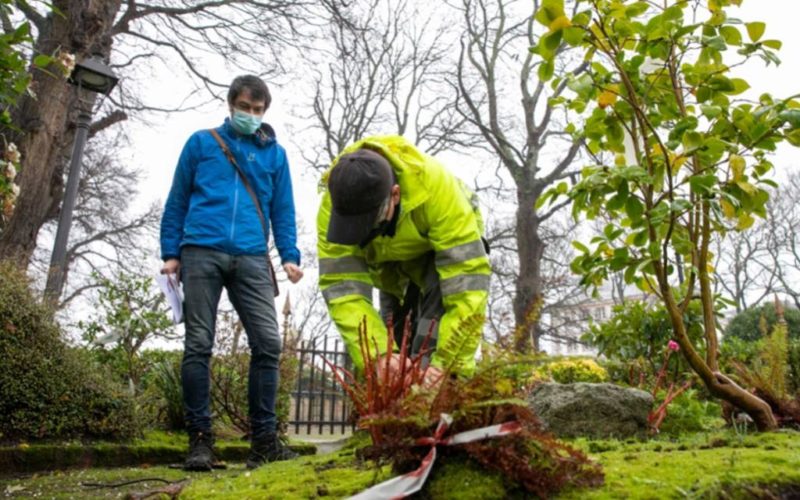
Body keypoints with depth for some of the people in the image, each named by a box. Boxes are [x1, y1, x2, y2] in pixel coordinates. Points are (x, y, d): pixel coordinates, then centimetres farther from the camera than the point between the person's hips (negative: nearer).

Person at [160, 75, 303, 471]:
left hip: (251, 259, 1)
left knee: (267, 343, -8)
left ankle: (264, 439, -1)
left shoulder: (275, 154, 18)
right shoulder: (201, 143, 14)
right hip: (201, 253, -1)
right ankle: (200, 438, 6)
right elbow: (177, 201, 13)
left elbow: (283, 211, 15)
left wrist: (289, 256, 1)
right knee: (198, 345, -2)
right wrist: (171, 253, 4)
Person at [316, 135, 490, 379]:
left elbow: (468, 278, -43)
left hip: (449, 243, -3)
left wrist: (446, 364, -46)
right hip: (392, 262, 3)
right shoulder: (333, 205, -33)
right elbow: (343, 286, -34)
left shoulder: (435, 186, -43)